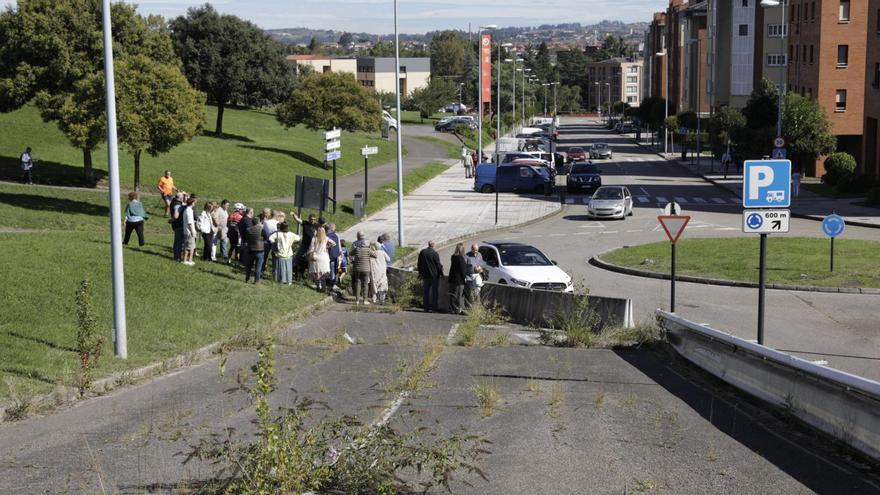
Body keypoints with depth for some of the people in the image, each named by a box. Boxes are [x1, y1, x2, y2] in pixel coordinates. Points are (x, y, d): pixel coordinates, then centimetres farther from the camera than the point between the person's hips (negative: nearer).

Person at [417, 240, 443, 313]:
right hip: (434, 275, -4)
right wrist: (441, 273, 4)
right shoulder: (435, 254, -15)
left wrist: (420, 273, 20)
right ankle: (433, 307, 3)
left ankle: (426, 307, 12)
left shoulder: (422, 252, 0)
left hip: (425, 275, 4)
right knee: (434, 292, 4)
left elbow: (419, 264, 9)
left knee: (425, 291, 10)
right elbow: (438, 265, -10)